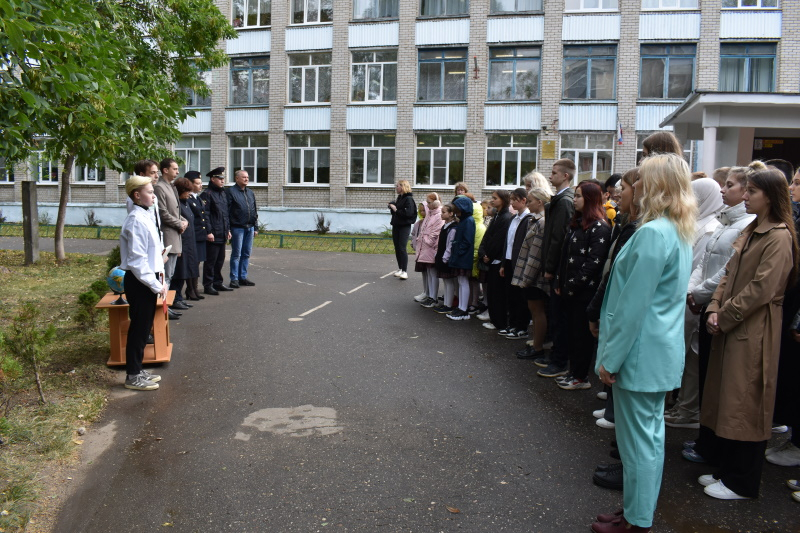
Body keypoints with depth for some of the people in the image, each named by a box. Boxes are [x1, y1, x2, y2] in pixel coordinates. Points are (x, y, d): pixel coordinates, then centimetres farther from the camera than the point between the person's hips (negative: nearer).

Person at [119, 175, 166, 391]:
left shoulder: (145, 216, 11)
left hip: (148, 280, 9)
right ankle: (133, 376, 13)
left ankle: (137, 370, 29)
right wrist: (156, 285, -17)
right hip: (139, 282, -9)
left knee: (144, 327, 17)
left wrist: (159, 277, 10)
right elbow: (137, 260, -21)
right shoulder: (136, 220, -18)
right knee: (139, 328, 1)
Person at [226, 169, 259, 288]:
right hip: (237, 228, -6)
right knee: (236, 254, -3)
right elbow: (226, 211, -8)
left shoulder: (250, 193, 18)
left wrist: (255, 227, 15)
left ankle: (243, 277, 17)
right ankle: (234, 279, 3)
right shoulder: (230, 191, -3)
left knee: (246, 254, 9)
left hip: (249, 228, 6)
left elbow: (255, 211, 21)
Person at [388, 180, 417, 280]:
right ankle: (400, 269, 20)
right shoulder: (399, 198, 15)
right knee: (397, 248, 10)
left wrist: (396, 210, -15)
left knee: (402, 248, -11)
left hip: (405, 226, -8)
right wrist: (392, 207, 1)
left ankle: (404, 271, -10)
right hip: (396, 225, 8)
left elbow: (409, 213, -22)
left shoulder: (408, 199, -10)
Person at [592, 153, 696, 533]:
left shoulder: (652, 233, -21)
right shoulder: (680, 233, 10)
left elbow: (633, 304, -21)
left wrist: (610, 358, -14)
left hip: (641, 353, -10)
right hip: (664, 351, 10)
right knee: (651, 432, 18)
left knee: (638, 438, 3)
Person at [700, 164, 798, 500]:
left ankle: (742, 482, 15)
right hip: (730, 328, 9)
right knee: (726, 400, 15)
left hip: (753, 331, -9)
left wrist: (724, 316, -13)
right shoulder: (750, 231, 14)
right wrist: (714, 308, -2)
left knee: (744, 404, 1)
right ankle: (726, 467, 29)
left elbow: (761, 290, -19)